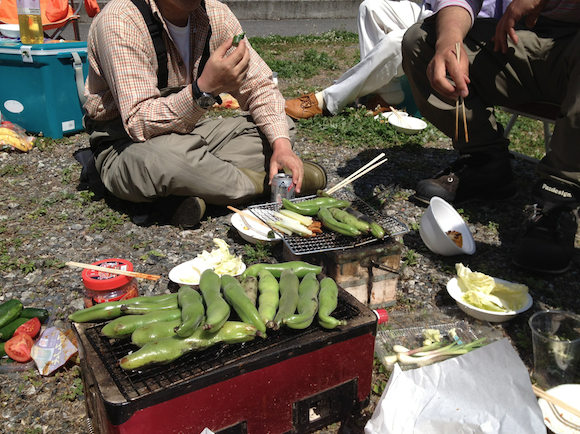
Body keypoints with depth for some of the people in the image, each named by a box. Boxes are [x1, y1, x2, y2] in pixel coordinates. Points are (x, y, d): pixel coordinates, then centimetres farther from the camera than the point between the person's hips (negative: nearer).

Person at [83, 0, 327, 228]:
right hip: (125, 144, -6)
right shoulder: (121, 21, -23)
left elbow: (259, 87, 0)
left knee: (279, 127, -2)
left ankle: (181, 193, -18)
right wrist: (205, 89, -44)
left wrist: (281, 144, -17)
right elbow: (138, 124, -30)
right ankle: (260, 185, -13)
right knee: (161, 158, -41)